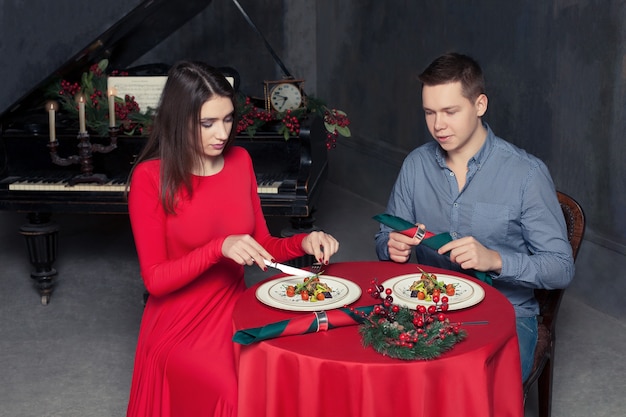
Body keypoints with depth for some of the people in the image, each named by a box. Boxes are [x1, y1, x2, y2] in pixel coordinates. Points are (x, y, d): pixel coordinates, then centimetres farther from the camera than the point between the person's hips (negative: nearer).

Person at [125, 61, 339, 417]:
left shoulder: (239, 160, 4)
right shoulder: (151, 177, -11)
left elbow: (262, 246, 10)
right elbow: (155, 280, -13)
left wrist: (304, 243, -10)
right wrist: (219, 248, -26)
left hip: (237, 310, 5)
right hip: (181, 328, -4)